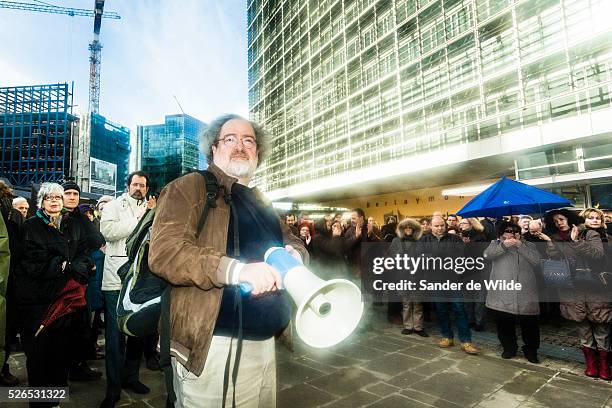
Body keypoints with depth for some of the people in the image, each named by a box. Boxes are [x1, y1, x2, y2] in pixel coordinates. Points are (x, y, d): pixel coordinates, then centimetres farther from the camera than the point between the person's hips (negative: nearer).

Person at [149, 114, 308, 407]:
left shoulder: (260, 204, 16)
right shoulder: (189, 187, -5)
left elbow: (293, 242, 22)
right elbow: (164, 251, -18)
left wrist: (294, 253, -3)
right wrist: (236, 269, -31)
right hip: (214, 347, -6)